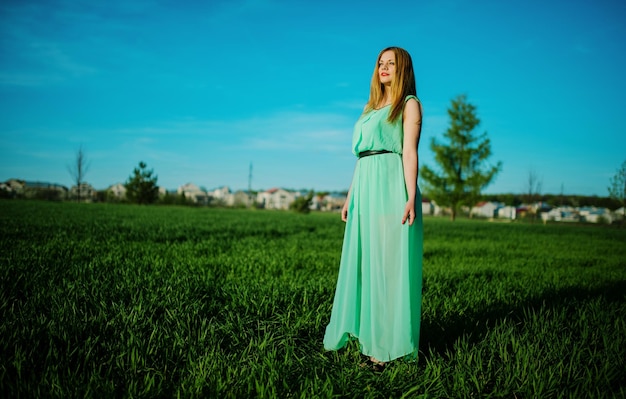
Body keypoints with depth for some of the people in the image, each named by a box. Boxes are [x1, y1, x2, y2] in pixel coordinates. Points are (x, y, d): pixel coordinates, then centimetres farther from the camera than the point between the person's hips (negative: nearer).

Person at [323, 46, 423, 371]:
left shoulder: (409, 104, 4)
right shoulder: (370, 108, 23)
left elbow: (410, 152, -8)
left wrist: (411, 198, -17)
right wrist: (350, 196, 15)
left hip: (392, 188, -7)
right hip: (365, 188, 7)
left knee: (389, 262, -6)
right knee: (362, 260, 9)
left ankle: (386, 344, 1)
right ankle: (364, 329, 20)